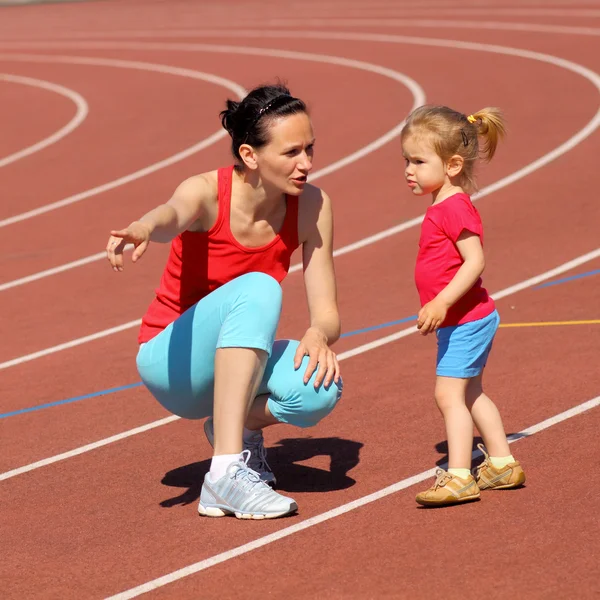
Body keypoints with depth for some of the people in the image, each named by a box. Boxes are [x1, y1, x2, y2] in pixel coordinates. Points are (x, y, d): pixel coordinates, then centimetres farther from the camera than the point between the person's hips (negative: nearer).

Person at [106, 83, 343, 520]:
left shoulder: (312, 205, -9)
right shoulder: (207, 193, -20)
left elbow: (327, 312, -8)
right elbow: (173, 214, -45)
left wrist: (319, 334, -33)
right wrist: (143, 229, -70)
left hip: (236, 364, 4)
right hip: (172, 362, -4)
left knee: (320, 389, -31)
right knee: (257, 289, -35)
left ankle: (239, 426, 3)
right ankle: (226, 471, -38)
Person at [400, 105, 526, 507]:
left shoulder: (454, 207, -20)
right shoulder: (445, 207, 11)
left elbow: (475, 261, -27)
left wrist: (442, 303, -31)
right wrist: (440, 308, 22)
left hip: (465, 320, -11)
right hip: (471, 319, 11)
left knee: (449, 394, -11)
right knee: (471, 394, 19)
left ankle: (459, 477, -11)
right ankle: (502, 464, 27)